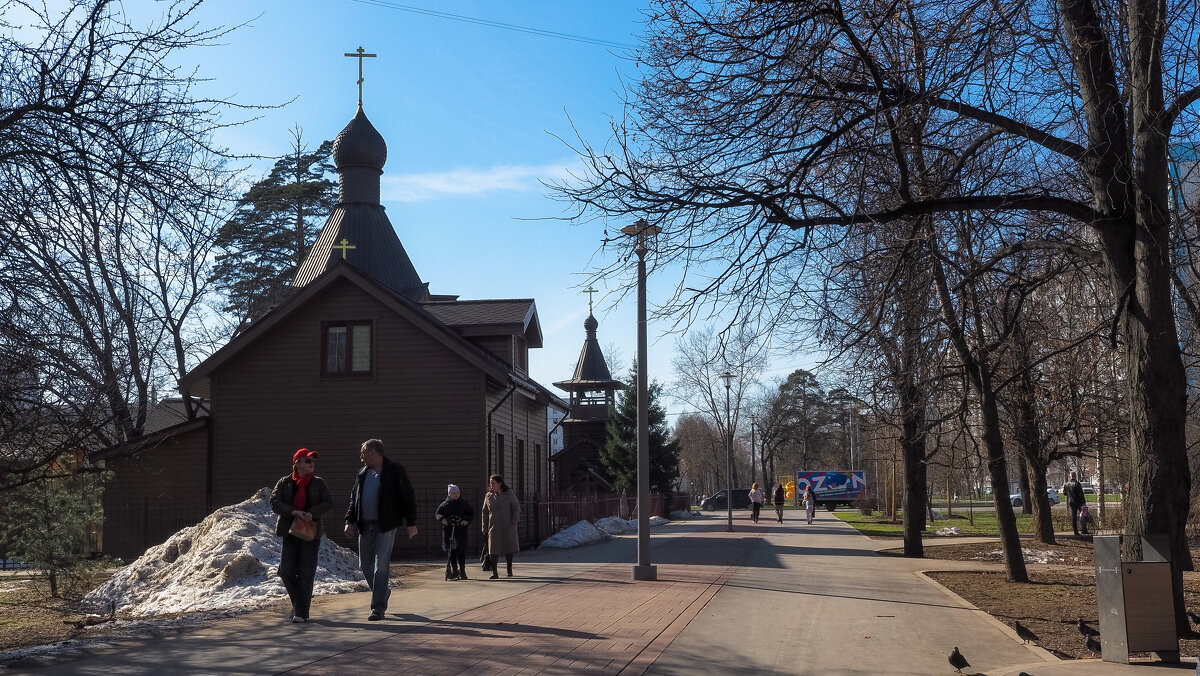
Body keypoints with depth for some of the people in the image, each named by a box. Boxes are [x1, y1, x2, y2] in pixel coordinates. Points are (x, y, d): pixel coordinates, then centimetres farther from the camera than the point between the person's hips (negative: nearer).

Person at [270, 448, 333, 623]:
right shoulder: (284, 482, 4)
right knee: (286, 571, 1)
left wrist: (312, 513, -19)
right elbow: (274, 502, -6)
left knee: (306, 573, -2)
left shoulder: (318, 483, 4)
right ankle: (298, 603, 25)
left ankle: (302, 612, 5)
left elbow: (329, 502, -3)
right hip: (290, 532, 1)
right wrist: (294, 512, -21)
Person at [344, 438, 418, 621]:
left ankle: (378, 608, -8)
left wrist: (411, 523, -8)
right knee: (365, 564, 11)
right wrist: (350, 520, 5)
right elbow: (354, 498, 17)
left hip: (386, 525, -7)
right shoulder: (362, 474, 14)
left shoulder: (394, 471, -4)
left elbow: (408, 497, -5)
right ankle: (383, 592, 35)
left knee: (380, 566, -10)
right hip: (365, 525, 7)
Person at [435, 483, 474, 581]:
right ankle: (454, 570, 9)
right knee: (451, 551, -1)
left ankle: (462, 571, 5)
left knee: (461, 551, -2)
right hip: (448, 530, 0)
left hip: (461, 530, 0)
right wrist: (441, 519, -11)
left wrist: (467, 520, -5)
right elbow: (437, 514, 10)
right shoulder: (445, 504, 7)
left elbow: (471, 513, 12)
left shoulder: (463, 503, 8)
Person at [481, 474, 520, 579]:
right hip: (493, 527, 2)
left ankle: (509, 570, 21)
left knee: (509, 549, 6)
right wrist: (484, 529, 8)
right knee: (493, 550, -5)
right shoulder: (488, 496, 7)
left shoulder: (509, 494, -2)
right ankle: (494, 572, -1)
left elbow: (517, 509, 1)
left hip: (507, 527, -2)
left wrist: (513, 522, -8)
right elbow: (485, 513, 11)